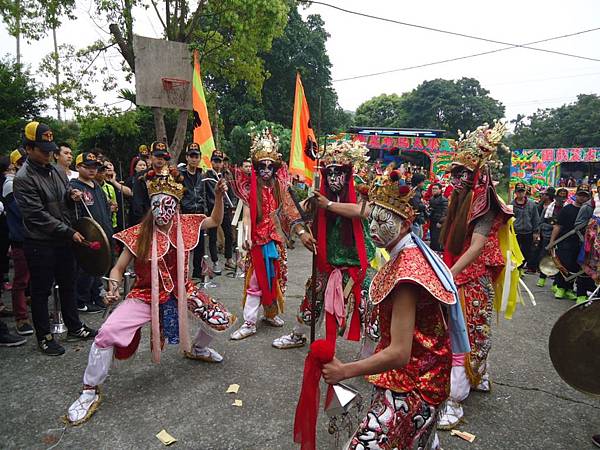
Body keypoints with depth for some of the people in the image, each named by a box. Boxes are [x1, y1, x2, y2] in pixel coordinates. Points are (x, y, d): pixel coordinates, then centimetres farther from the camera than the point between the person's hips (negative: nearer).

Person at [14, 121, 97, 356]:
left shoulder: (55, 171, 8)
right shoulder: (23, 178, -14)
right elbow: (38, 215, -20)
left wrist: (72, 195, -4)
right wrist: (69, 232, -20)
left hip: (64, 241, 7)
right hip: (40, 245, -7)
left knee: (68, 285, 17)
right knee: (41, 291, 7)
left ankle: (74, 327, 32)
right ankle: (44, 337, 21)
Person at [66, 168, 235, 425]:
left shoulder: (185, 225, -7)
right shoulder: (139, 234, -15)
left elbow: (215, 221, 8)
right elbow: (118, 268, -6)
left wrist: (219, 196, -8)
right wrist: (113, 287, -27)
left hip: (181, 292, 3)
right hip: (146, 295, -3)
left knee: (222, 320, -1)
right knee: (107, 333, -22)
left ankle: (196, 349, 34)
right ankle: (90, 392, 5)